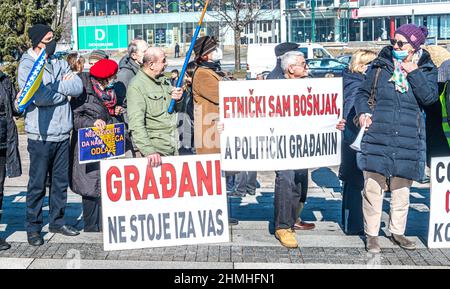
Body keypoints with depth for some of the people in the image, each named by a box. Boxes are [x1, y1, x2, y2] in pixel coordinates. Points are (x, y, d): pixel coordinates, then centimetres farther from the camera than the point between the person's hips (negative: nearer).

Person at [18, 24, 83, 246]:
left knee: (61, 181, 13)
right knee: (37, 184, 1)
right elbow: (40, 97, -19)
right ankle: (33, 228, 13)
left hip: (62, 134, 6)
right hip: (41, 135, -6)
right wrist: (64, 89, -6)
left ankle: (57, 221, 26)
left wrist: (53, 86, -12)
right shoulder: (27, 66, -6)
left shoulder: (59, 63, 12)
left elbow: (78, 87, 0)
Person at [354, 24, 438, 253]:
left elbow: (429, 97, -9)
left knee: (401, 189, 11)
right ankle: (371, 234, 11)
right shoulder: (380, 66, 6)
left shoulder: (427, 69, 7)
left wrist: (413, 72, -11)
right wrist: (362, 111, -5)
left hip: (408, 140, 1)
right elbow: (363, 92, 13)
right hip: (377, 137, -1)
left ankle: (397, 232, 28)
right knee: (373, 187, -3)